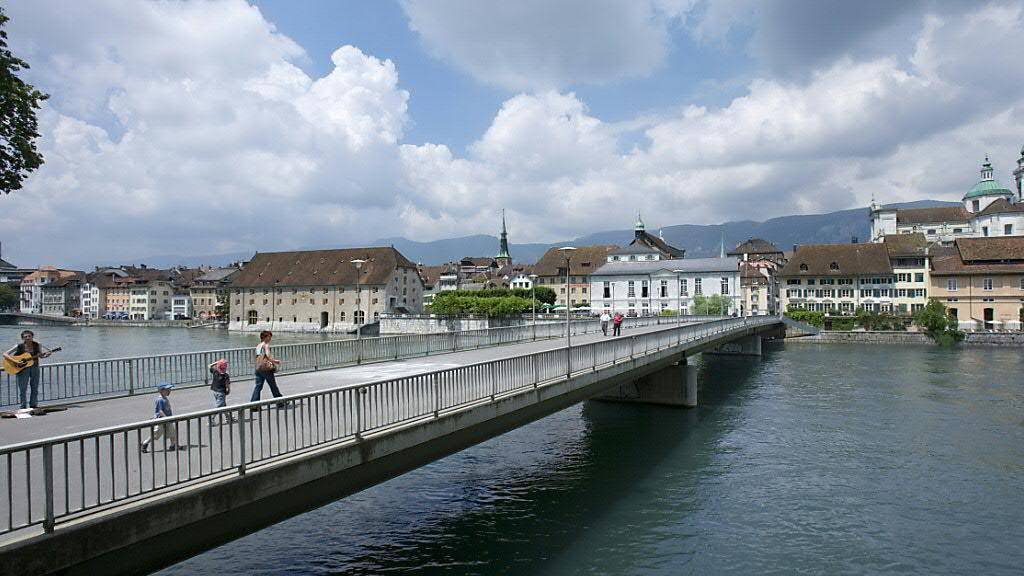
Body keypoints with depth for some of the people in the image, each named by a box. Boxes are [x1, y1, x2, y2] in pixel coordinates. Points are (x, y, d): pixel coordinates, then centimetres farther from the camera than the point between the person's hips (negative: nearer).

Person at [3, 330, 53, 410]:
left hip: (34, 368, 3)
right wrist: (16, 362, -23)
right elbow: (5, 354, -11)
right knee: (23, 389, -1)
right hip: (22, 368, -3)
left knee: (35, 388, 9)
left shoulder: (37, 345, -2)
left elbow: (41, 356, 10)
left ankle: (33, 405, 21)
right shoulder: (19, 347, -11)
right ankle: (23, 408, 8)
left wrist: (46, 354, -13)